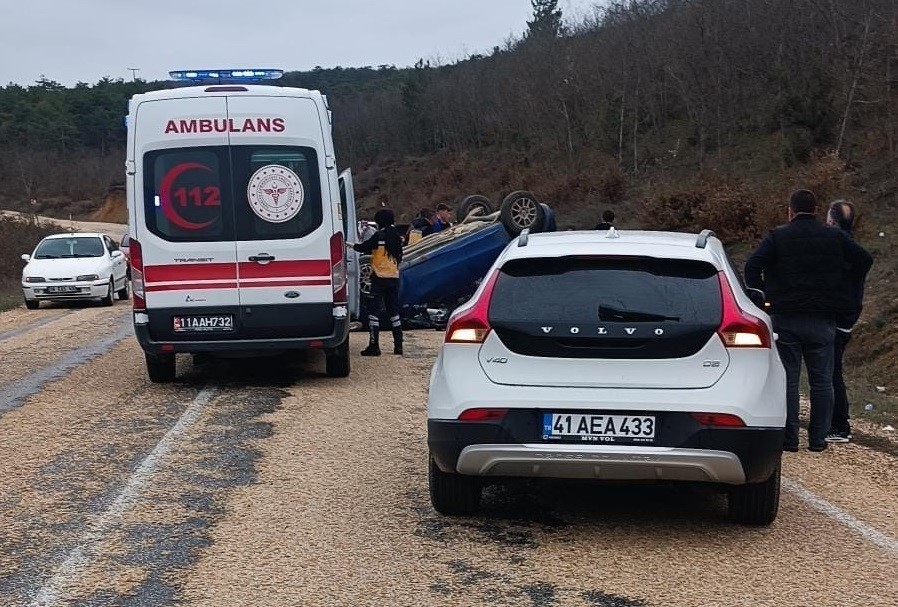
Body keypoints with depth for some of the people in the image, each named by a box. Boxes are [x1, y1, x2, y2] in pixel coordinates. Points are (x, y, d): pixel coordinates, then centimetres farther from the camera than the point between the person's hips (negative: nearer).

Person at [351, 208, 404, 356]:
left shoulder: (379, 236, -11)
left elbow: (363, 248, -5)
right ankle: (398, 345, 11)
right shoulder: (396, 236, 8)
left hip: (379, 277, -6)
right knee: (393, 311, 12)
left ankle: (374, 346, -9)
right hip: (394, 277, 6)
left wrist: (352, 245, 15)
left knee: (374, 311, -3)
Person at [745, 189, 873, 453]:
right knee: (822, 381, 8)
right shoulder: (835, 237, 5)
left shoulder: (778, 237, -2)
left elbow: (752, 265, -12)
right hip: (823, 321, 2)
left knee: (787, 380, 3)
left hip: (785, 319, -2)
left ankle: (789, 438, 3)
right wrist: (843, 289, 10)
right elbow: (865, 260, 2)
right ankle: (818, 438, 9)